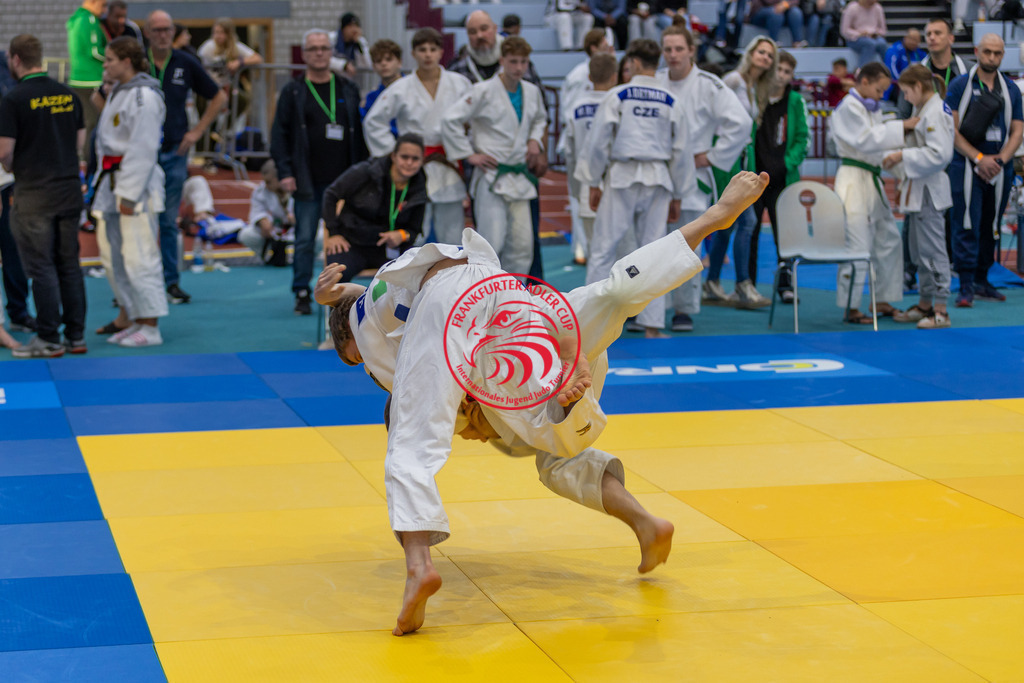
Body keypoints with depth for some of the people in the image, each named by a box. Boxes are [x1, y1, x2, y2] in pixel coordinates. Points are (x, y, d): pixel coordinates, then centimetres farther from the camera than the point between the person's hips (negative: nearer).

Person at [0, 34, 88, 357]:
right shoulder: (68, 95, 6)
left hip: (34, 193, -6)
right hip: (69, 188, 6)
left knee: (42, 267, 0)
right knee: (69, 264, 11)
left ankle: (49, 340, 3)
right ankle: (76, 336, 14)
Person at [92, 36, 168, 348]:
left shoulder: (144, 97, -15)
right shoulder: (118, 92, 16)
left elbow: (143, 148, -18)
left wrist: (129, 194, -19)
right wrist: (104, 184, 18)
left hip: (137, 183, -10)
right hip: (112, 180, 10)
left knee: (138, 255, -9)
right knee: (114, 254, 13)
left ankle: (150, 327, -4)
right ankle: (131, 320, 21)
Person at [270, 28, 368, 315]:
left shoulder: (348, 90, 10)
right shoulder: (292, 92, 5)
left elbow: (359, 132, 12)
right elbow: (279, 133, 3)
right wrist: (285, 172, -7)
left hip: (343, 181, 2)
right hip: (308, 182, -2)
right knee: (304, 239, -2)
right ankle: (302, 294, 7)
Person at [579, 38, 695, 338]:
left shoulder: (616, 96, -4)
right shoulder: (672, 102, 5)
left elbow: (598, 141, -3)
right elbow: (682, 151, 9)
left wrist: (594, 183, 6)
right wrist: (677, 196, 17)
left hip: (621, 178, -3)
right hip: (658, 181, 3)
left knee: (603, 248, 3)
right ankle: (652, 326, 7)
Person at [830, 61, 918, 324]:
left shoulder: (871, 109, 19)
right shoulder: (848, 108, -11)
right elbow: (866, 141, -22)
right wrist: (901, 126, -21)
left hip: (872, 179, 10)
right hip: (853, 181, -10)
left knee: (889, 239, 13)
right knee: (858, 244, -10)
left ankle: (883, 301, 23)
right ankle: (851, 308, -4)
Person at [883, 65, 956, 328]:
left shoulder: (935, 113, -18)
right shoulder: (923, 109, 14)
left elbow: (940, 154, -26)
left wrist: (903, 156, -21)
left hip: (930, 191, -11)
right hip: (918, 189, 11)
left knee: (932, 250, -8)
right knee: (919, 250, 17)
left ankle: (940, 311, -4)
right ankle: (925, 304, 26)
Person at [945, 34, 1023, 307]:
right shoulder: (959, 85, -1)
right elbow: (952, 129, -6)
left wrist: (1001, 159, -8)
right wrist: (979, 158, -13)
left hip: (1000, 169, 4)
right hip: (966, 167, -4)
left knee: (990, 227, 11)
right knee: (966, 226, -9)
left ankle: (981, 281, 21)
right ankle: (966, 287, -8)